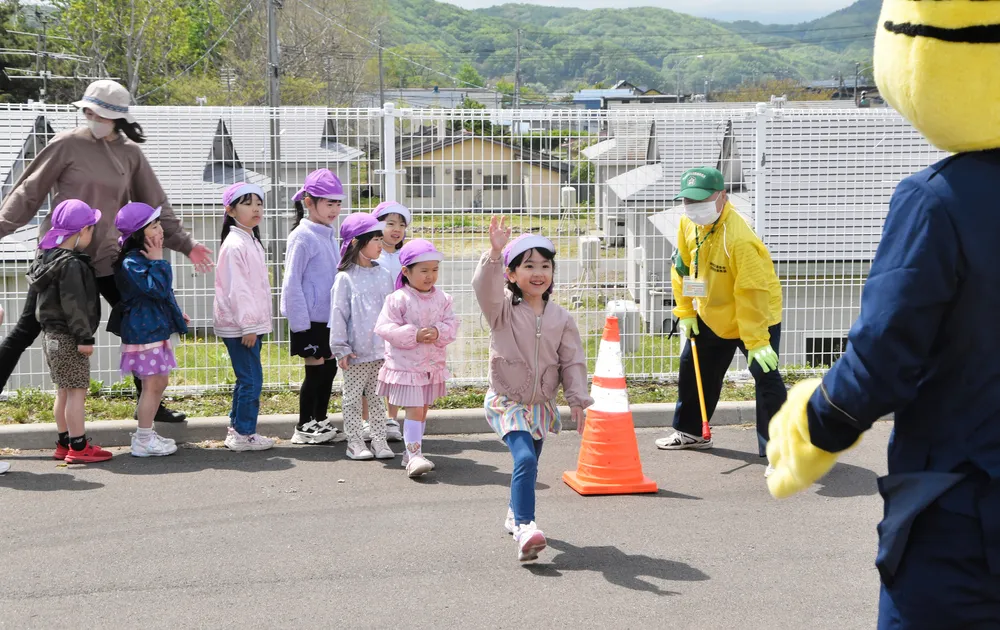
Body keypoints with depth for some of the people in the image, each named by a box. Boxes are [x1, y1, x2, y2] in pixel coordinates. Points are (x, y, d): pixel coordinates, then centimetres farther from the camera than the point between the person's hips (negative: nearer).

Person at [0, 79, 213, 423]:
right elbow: (29, 192, -4)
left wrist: (184, 244, 10)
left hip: (105, 256, 4)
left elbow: (155, 205, 11)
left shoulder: (130, 154, 4)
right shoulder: (67, 144, -7)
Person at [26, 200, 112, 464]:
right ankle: (78, 447, -3)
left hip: (53, 335, 10)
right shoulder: (71, 264, -20)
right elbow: (73, 304, -23)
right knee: (77, 390, -5)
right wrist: (85, 337, -19)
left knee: (64, 391, 16)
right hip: (68, 337, -10)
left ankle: (65, 443, 22)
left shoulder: (47, 258, 10)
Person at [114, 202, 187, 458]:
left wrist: (176, 313, 27)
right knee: (153, 384, -6)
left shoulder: (145, 257, 14)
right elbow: (156, 288, -27)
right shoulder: (131, 262, -18)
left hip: (156, 328, 10)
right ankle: (143, 441, 2)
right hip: (144, 330, -10)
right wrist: (158, 261, -19)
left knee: (160, 382, 15)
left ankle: (145, 434, 25)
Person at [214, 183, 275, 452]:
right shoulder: (234, 245, -15)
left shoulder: (252, 242, 16)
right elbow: (236, 289, -19)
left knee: (246, 378, 14)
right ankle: (244, 434, 2)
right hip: (239, 325, -10)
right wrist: (247, 325, -20)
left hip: (251, 323, 10)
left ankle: (236, 428, 23)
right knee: (252, 379, -6)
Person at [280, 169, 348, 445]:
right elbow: (292, 283, -15)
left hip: (330, 316, 8)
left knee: (329, 367, 12)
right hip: (311, 318, -7)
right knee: (316, 369, 0)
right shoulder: (303, 236, -14)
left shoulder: (329, 234, 10)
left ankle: (320, 421, 26)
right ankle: (304, 427, 12)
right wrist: (300, 323, -18)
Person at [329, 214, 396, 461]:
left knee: (378, 396, 9)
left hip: (381, 350, 4)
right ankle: (355, 442, 13)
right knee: (353, 398, 5)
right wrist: (341, 348, -10)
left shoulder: (383, 275, 7)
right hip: (356, 352, -4)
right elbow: (338, 314, -7)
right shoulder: (345, 278, -7)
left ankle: (379, 440, 15)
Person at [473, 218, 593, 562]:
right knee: (525, 459, -24)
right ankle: (524, 528, -27)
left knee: (528, 464, 18)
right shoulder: (503, 309, -9)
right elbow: (485, 288, -31)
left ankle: (515, 514, 43)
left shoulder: (561, 318, 0)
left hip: (542, 405, 4)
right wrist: (495, 253, -46)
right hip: (506, 401, -4)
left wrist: (578, 401, -3)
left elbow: (572, 362, 3)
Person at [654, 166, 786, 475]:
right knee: (692, 368, 18)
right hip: (711, 316, 8)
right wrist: (686, 312, 3)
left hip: (757, 317, -7)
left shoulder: (738, 238, -34)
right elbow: (683, 267, 5)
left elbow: (752, 291, -33)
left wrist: (756, 341, -32)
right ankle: (691, 432, 38)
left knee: (766, 377, -16)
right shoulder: (688, 224, -10)